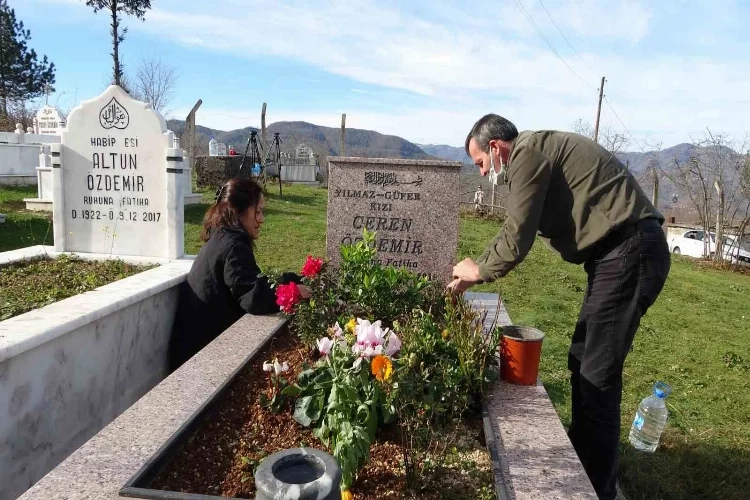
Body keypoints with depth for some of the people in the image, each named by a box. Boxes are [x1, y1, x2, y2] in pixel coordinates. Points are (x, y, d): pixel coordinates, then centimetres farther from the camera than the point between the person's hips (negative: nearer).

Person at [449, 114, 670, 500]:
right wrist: (475, 272, 20)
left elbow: (516, 240, -14)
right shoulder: (539, 152, 19)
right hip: (623, 252, 10)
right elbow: (517, 231, 22)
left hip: (629, 253, -10)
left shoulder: (528, 152, -12)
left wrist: (478, 271, 4)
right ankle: (582, 455, 33)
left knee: (597, 373, -5)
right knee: (583, 360, 16)